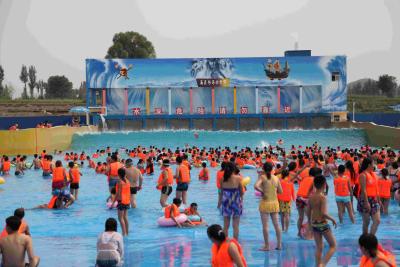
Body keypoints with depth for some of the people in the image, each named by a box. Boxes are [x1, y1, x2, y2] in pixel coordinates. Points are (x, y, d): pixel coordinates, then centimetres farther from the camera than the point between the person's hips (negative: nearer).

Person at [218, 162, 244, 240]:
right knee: (235, 225, 5)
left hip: (226, 203, 2)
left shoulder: (223, 179, -5)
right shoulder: (238, 178, -11)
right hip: (236, 203, -2)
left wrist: (219, 202, 14)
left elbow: (221, 192, 2)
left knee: (226, 225, 11)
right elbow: (241, 192, -5)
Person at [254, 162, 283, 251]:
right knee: (276, 225, 10)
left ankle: (267, 246, 1)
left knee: (265, 225, 0)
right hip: (275, 203, 4)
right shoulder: (276, 178, 2)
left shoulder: (262, 177, -9)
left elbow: (256, 186, -25)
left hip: (265, 203, -4)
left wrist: (262, 191, -10)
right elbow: (280, 191, 8)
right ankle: (279, 244, 13)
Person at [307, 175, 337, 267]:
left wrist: (310, 222, 24)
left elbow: (308, 212, 9)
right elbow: (324, 213, -23)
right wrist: (332, 219, -8)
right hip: (323, 224, -7)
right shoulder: (323, 197, -17)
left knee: (319, 248, 16)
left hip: (314, 224, 7)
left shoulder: (311, 197, 3)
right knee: (333, 246, 6)